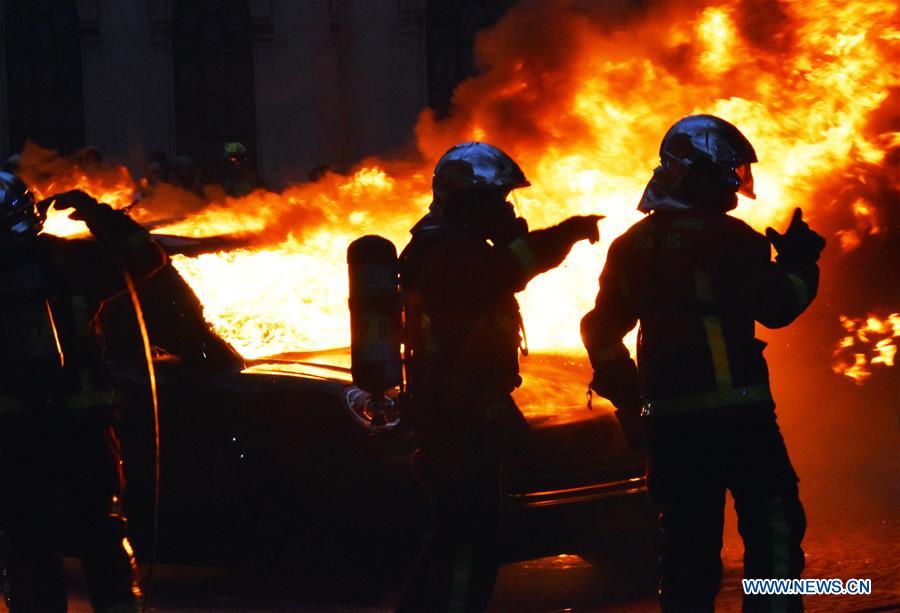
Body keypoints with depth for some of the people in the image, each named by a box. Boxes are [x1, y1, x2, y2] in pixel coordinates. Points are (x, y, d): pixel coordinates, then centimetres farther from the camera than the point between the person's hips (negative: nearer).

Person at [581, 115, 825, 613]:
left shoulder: (632, 246, 11)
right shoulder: (727, 237, -10)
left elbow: (602, 330, 15)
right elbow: (775, 307, -11)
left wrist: (628, 401, 23)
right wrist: (800, 267, 6)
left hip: (668, 419, 6)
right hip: (735, 410, -6)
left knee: (687, 534, 10)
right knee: (772, 524, 0)